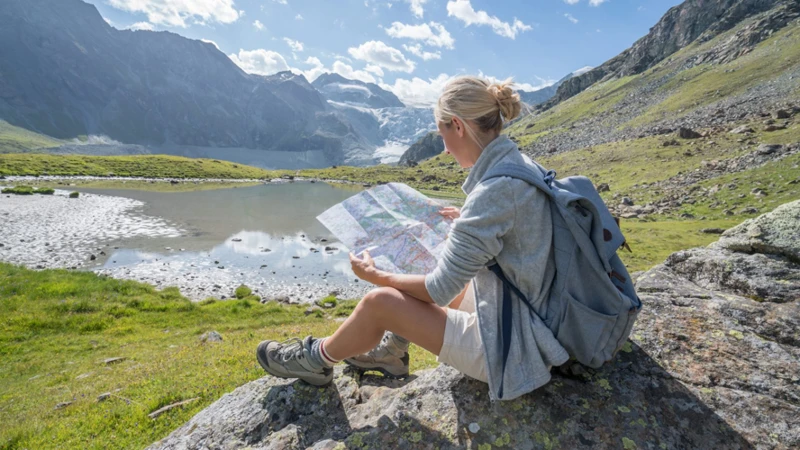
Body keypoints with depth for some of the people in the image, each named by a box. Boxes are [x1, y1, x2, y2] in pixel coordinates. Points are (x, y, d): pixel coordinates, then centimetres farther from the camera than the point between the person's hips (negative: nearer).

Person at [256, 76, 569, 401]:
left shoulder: (493, 190, -28)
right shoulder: (520, 165, 0)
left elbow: (440, 291, -22)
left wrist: (376, 276, -8)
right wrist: (468, 221, 21)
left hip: (511, 349, -9)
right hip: (530, 321, 9)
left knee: (379, 301, -8)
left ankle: (316, 360, 18)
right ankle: (391, 350, 34)